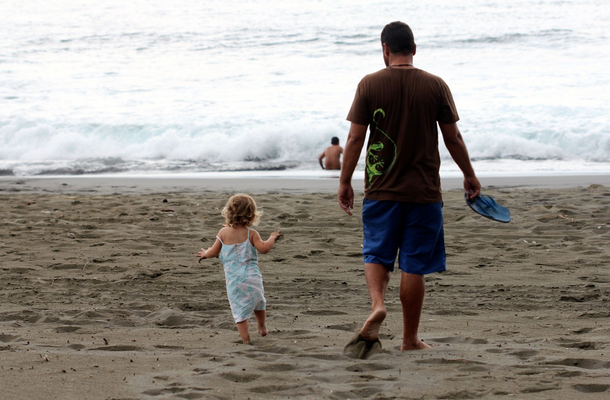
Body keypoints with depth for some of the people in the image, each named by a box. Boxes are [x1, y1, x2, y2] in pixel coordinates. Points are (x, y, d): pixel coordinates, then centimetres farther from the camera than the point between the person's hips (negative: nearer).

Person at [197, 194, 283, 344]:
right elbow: (263, 248, -15)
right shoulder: (251, 234, -6)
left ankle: (246, 339, -2)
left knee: (239, 309, 3)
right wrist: (272, 238, 3)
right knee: (258, 303, 26)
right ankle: (262, 327, 40)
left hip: (233, 280, 0)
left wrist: (205, 254, 26)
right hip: (252, 277, 0)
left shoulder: (223, 232, -1)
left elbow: (214, 252, 4)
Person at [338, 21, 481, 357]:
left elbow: (355, 138, -4)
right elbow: (453, 138, 2)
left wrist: (344, 182, 6)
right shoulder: (435, 86, -3)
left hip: (381, 190, 0)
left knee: (376, 254, 13)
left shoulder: (370, 84, -4)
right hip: (424, 191, 0)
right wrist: (470, 175, 16)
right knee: (414, 265, 6)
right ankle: (410, 339, 12)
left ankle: (377, 304, -15)